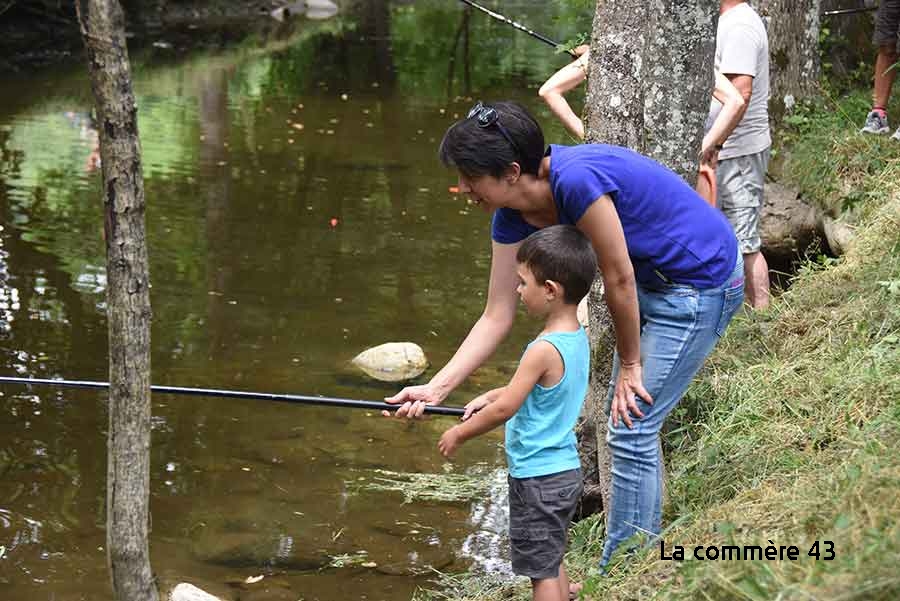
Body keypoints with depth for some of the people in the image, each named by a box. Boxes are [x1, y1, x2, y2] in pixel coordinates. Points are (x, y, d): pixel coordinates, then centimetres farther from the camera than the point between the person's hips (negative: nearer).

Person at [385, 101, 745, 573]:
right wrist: (436, 389, -8)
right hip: (656, 281, 9)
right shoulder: (512, 215, -6)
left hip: (702, 282, -9)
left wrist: (629, 364, -10)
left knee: (631, 431, -6)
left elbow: (619, 279, -23)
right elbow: (496, 317, -2)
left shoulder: (576, 179, -33)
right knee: (629, 422, 18)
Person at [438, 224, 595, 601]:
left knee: (542, 571, -1)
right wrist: (489, 396, 14)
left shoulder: (544, 350, -24)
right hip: (564, 469, 9)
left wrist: (459, 434, -5)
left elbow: (505, 409, -19)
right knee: (553, 563, 20)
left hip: (538, 478, -9)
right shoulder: (578, 337, 4)